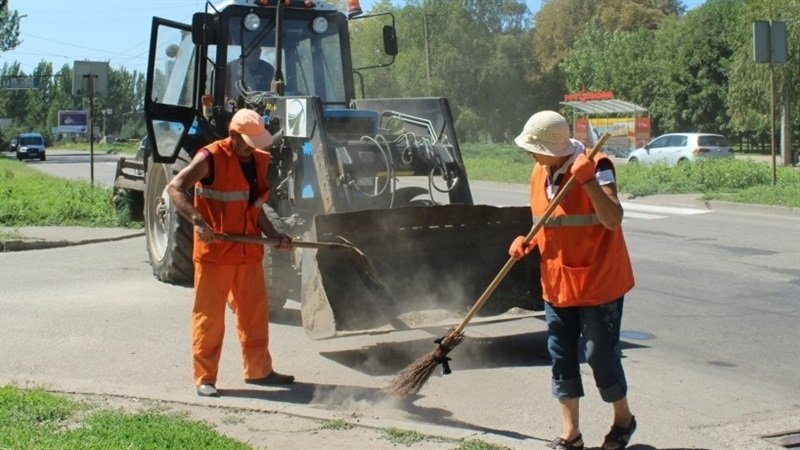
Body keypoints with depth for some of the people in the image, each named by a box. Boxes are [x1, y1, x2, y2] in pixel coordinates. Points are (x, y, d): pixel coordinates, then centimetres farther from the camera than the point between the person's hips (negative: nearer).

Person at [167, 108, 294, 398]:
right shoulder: (211, 159, -13)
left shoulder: (259, 161, 10)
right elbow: (175, 188, -21)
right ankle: (204, 378, 9)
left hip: (248, 251, 7)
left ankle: (258, 370, 26)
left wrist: (275, 236, 4)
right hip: (214, 251, -7)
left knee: (255, 311, 13)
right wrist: (197, 221, -34)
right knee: (209, 315, 1)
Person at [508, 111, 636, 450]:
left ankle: (623, 420, 27)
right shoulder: (540, 172, 6)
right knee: (561, 357, 8)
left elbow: (613, 219, -27)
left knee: (601, 355, 2)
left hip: (598, 281, -7)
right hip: (557, 283, 7)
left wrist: (588, 180, -37)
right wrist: (527, 242, -3)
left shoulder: (595, 166, -17)